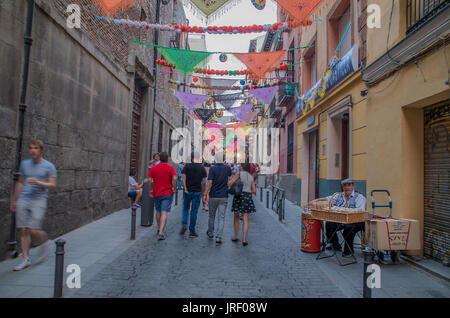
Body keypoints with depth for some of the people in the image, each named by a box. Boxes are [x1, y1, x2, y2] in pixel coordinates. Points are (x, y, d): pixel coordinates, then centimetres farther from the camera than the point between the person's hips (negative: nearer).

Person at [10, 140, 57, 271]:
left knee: (33, 230, -12)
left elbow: (53, 185, -3)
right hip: (23, 200, 4)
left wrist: (38, 183, -18)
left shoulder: (49, 166, 1)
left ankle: (45, 242, 20)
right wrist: (14, 200, 23)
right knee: (23, 230, 2)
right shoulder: (24, 164, 13)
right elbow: (20, 183, 21)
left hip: (39, 201, -4)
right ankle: (26, 259, 11)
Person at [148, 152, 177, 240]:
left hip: (156, 193, 3)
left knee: (158, 211, 20)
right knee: (164, 213, -6)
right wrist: (174, 188, -4)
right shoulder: (170, 168, -4)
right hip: (167, 193, -3)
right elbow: (174, 178, -16)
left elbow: (149, 180, -2)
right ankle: (161, 233, -15)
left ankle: (159, 229, 33)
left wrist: (150, 190, 8)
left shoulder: (154, 168, 3)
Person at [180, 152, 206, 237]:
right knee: (194, 211, 5)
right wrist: (204, 193, 7)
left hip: (188, 191, 0)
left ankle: (184, 224, -3)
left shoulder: (187, 166, -1)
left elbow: (183, 177, -12)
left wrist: (185, 188, -11)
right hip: (197, 191, 1)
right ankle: (192, 231, 8)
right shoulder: (202, 167, 3)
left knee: (185, 209, 17)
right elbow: (204, 180, 0)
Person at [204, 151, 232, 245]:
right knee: (221, 217, 1)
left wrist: (206, 194, -7)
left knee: (212, 216, 16)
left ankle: (210, 233, 34)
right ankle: (218, 237, -6)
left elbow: (209, 182, -13)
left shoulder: (212, 168, -9)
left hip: (213, 196, -1)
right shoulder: (227, 168, 0)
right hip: (224, 196, 1)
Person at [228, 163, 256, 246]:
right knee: (245, 219, 4)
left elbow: (229, 184, -9)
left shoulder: (239, 174, -2)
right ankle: (244, 239, -1)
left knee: (236, 217, 15)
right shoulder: (251, 177, 11)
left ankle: (236, 236, 20)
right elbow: (254, 191, 10)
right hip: (248, 197, 3)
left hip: (239, 196, -3)